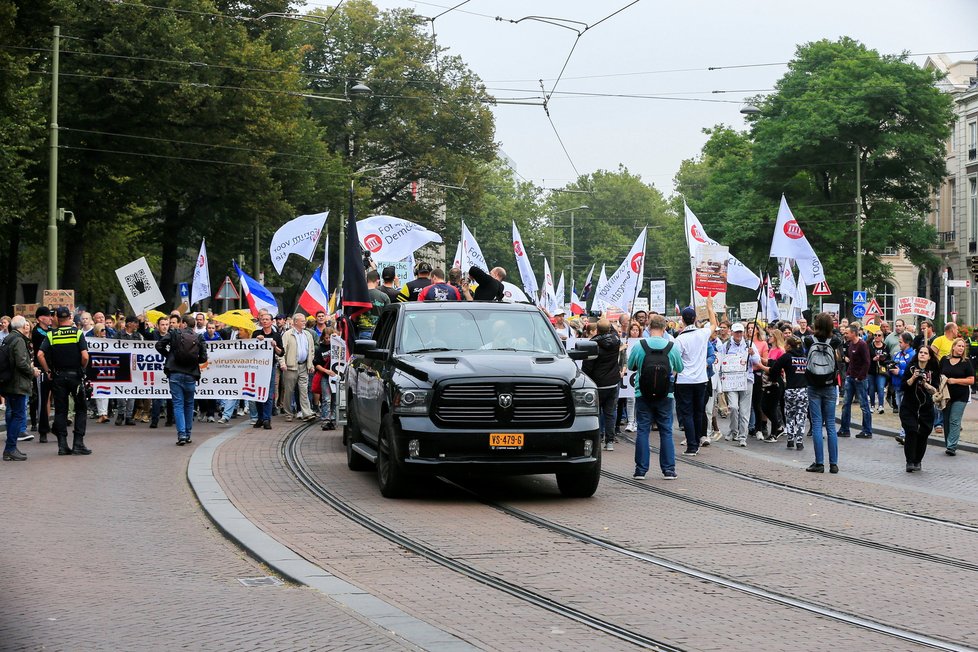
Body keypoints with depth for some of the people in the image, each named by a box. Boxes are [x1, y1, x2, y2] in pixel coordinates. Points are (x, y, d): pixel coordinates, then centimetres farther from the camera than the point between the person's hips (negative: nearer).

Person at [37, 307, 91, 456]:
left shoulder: (51, 335, 0)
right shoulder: (77, 333, -4)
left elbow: (40, 355, -10)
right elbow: (85, 356, -14)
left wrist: (48, 371, 0)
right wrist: (82, 369, 2)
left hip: (58, 377, 2)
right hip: (75, 375, -2)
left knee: (60, 410, 7)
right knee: (81, 409, 7)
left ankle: (62, 445, 4)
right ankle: (78, 443, 1)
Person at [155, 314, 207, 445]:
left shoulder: (174, 334, 1)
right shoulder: (199, 338, 4)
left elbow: (159, 345, -5)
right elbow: (203, 358, -1)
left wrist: (168, 355, 11)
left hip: (175, 374, -2)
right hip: (190, 375, 2)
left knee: (178, 404, 0)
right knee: (189, 404, 16)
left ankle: (181, 434, -12)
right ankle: (188, 434, 19)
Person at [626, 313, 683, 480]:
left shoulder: (639, 346, -7)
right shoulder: (671, 347, -5)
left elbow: (630, 366, 8)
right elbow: (679, 368, 10)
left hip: (643, 395, 0)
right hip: (665, 395, 0)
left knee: (642, 431, 5)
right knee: (666, 432, 7)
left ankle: (641, 469, 4)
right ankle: (669, 469, 7)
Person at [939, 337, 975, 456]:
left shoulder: (966, 362, -2)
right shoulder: (944, 360, 7)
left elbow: (971, 380, -5)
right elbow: (938, 374, 19)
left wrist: (955, 380, -13)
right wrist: (941, 378, -4)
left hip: (961, 396, -3)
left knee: (955, 421, -11)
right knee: (946, 421, 7)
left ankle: (951, 446, -14)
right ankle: (948, 445, 17)